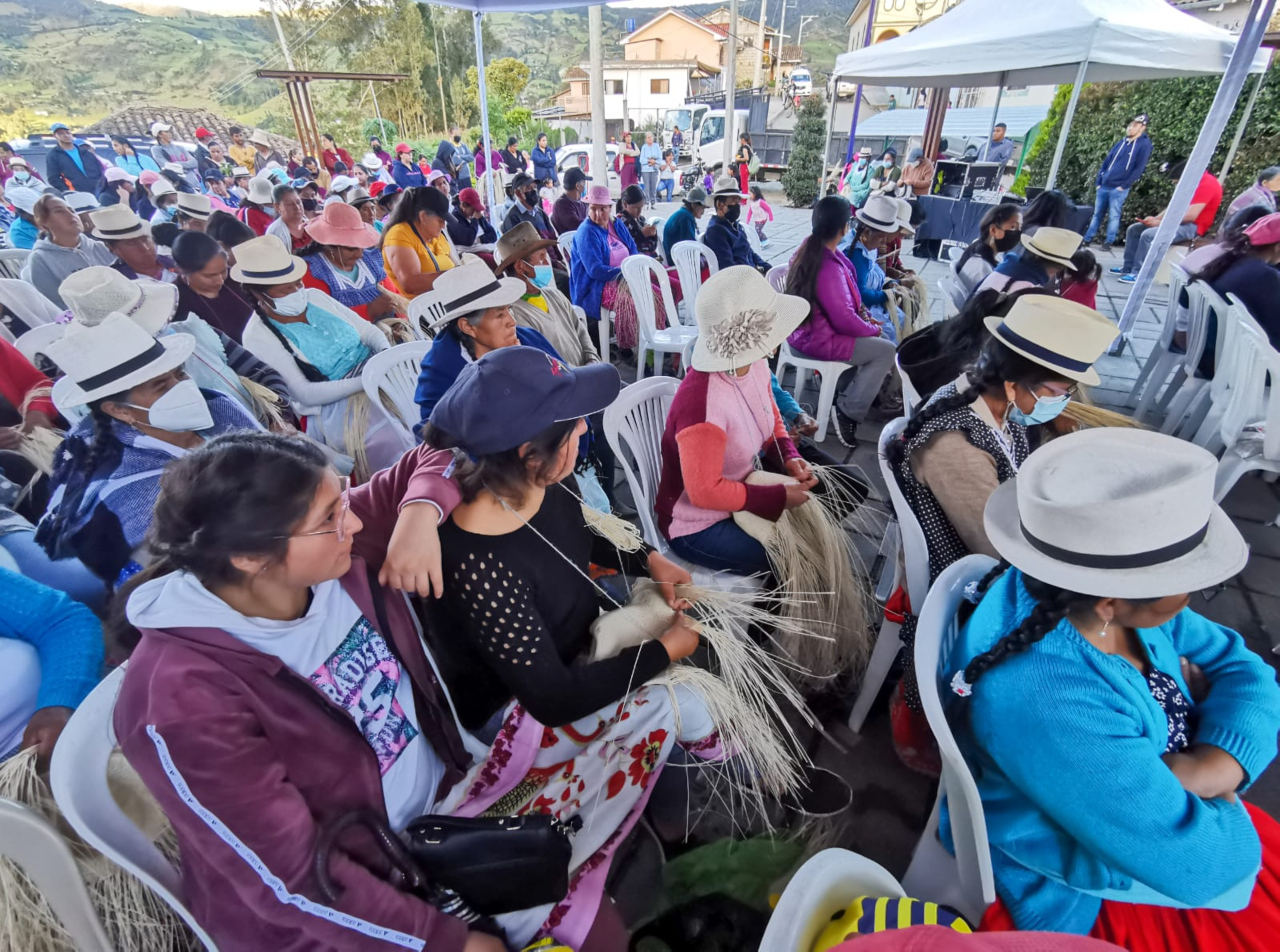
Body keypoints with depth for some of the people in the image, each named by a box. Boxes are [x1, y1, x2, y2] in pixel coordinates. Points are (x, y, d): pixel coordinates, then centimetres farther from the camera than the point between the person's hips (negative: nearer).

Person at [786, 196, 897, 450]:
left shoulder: (808, 248, 0)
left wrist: (859, 311, 5)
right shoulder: (828, 267, -29)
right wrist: (873, 329, -6)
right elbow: (844, 320, -25)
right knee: (886, 350, -3)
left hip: (804, 330, 10)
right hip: (817, 339, -10)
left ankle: (843, 396, 28)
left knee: (868, 339, 24)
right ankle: (849, 412, 2)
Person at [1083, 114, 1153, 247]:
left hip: (1119, 188, -5)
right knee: (1097, 214, 8)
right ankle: (1086, 240, 13)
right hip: (1104, 186, 5)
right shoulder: (1122, 142, 15)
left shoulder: (1144, 144, -2)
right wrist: (1098, 181, 6)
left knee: (1113, 216, -5)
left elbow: (1139, 168, -8)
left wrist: (1124, 185, -14)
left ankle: (1109, 243, -1)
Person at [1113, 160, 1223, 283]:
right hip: (1177, 221, 11)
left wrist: (1159, 222, -20)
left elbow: (1191, 215, -24)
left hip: (1191, 227, -10)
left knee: (1148, 235, -31)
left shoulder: (1207, 184, -17)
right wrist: (1155, 218, 0)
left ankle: (1137, 274, -27)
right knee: (1134, 229, 7)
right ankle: (1127, 268, 2)